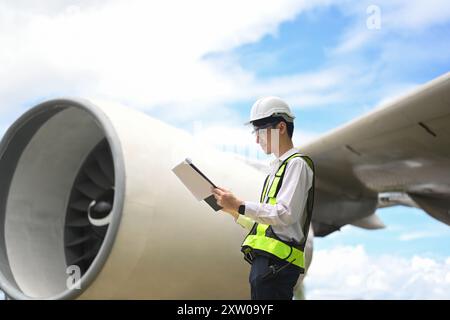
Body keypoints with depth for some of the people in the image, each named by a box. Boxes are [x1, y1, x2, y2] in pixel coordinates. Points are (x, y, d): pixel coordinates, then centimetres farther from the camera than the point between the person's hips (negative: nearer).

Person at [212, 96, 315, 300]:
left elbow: (285, 214, -17)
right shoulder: (278, 167, 24)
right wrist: (233, 211, 14)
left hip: (277, 262, -9)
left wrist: (240, 206, -15)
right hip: (264, 260, 9)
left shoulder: (297, 164, -5)